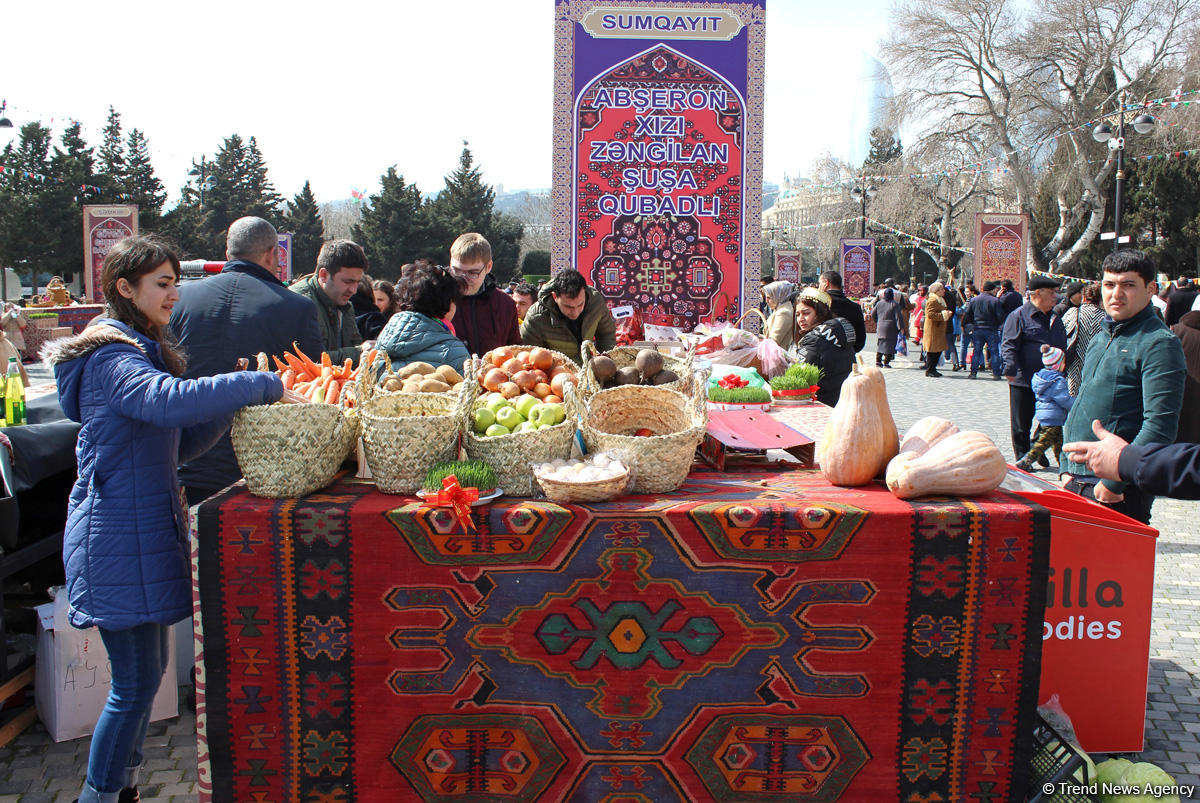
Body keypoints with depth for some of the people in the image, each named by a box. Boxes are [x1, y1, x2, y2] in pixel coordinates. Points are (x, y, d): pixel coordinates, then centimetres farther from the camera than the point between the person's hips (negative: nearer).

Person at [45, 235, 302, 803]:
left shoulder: (142, 351, 17)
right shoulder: (114, 358, -16)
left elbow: (182, 442, 15)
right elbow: (171, 401, -38)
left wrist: (234, 402, 0)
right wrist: (263, 386, -31)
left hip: (145, 529, 10)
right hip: (119, 537, -10)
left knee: (145, 672, 17)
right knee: (136, 681, -3)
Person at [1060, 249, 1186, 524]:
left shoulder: (1160, 343, -10)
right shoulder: (1101, 339, 15)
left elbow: (1160, 427, -19)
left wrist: (1114, 481, -20)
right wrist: (1067, 468, 13)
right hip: (1077, 481, 7)